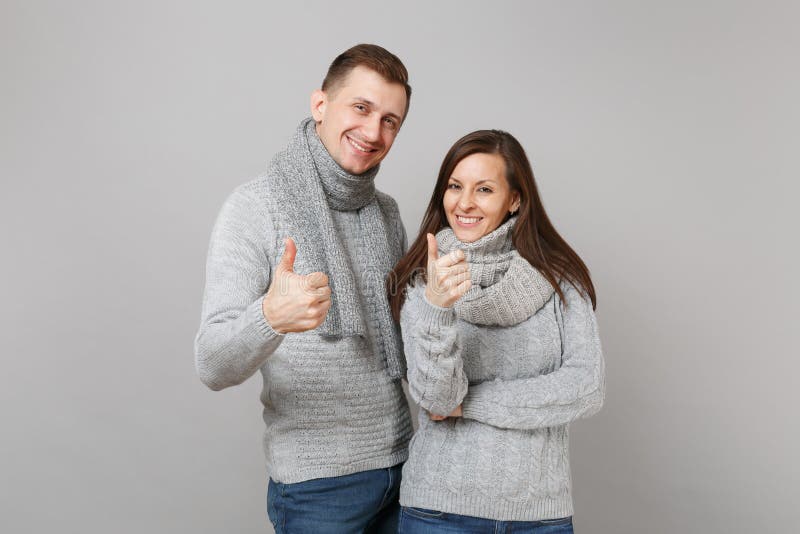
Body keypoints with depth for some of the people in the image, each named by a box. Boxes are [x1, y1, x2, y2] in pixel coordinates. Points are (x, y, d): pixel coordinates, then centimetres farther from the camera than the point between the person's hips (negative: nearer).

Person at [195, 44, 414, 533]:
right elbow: (214, 367, -21)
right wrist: (270, 316, -41)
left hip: (403, 463, 6)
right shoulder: (256, 206, -13)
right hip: (317, 482, -5)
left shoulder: (386, 211, 5)